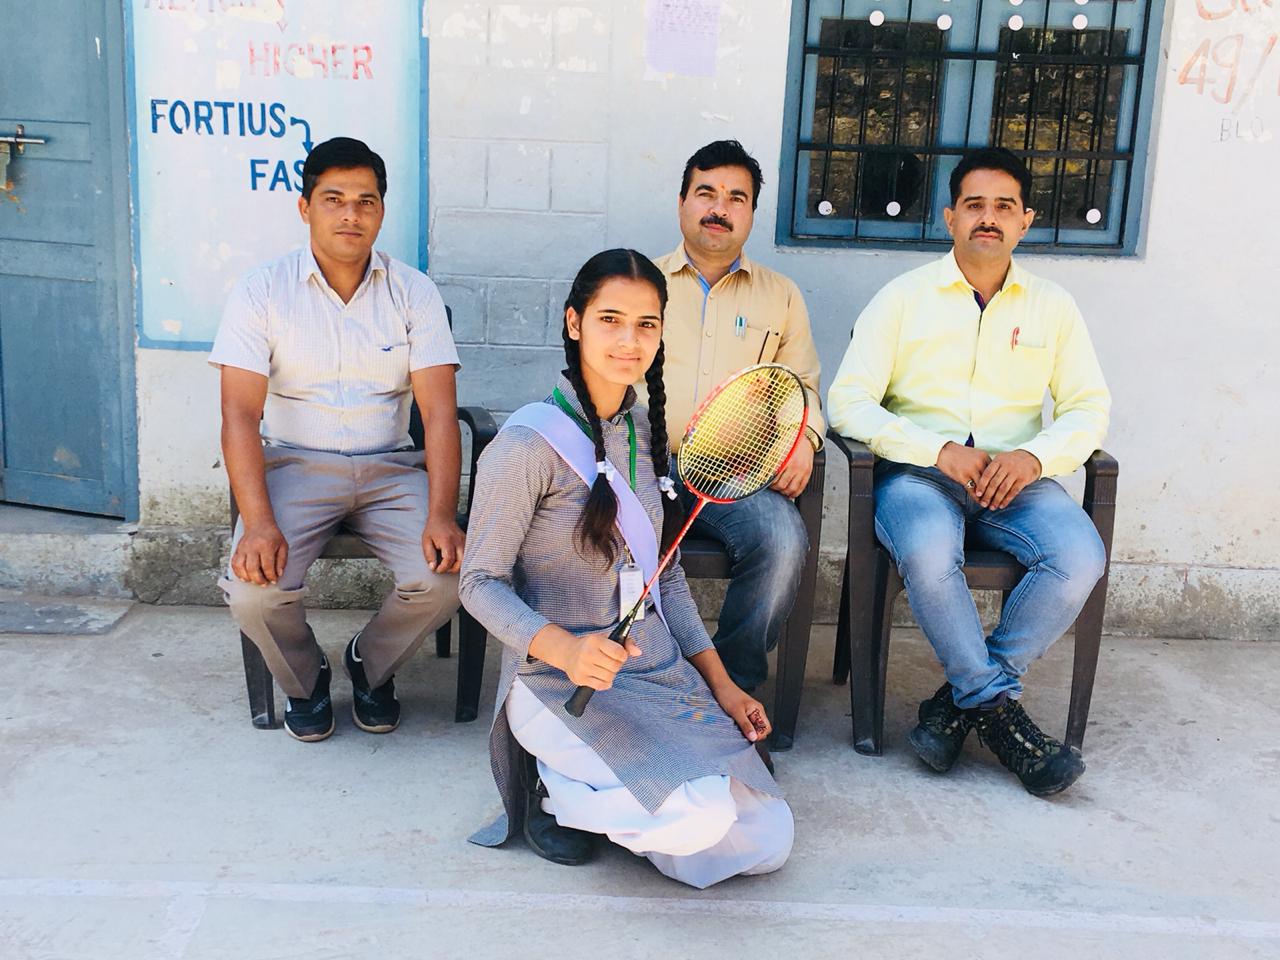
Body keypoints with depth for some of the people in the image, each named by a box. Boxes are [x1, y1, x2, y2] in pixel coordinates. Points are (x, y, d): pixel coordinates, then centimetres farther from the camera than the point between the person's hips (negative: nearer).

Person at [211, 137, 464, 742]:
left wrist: (441, 516, -21)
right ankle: (304, 680, 11)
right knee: (254, 591, -26)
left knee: (444, 578, -24)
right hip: (295, 465, -1)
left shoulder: (414, 294, 2)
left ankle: (371, 665, 11)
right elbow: (240, 414, -10)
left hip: (390, 469, 1)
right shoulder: (262, 291, -2)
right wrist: (258, 523, -24)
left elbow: (439, 412, -6)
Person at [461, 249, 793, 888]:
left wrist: (721, 684, 9)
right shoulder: (529, 441, -13)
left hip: (664, 672, 7)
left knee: (766, 842, -4)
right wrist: (565, 649, -30)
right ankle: (557, 788, 2)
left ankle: (601, 788, 16)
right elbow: (481, 582, -12)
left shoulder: (645, 430, 10)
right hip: (562, 684, -7)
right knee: (697, 819, -27)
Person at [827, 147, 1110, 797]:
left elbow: (1090, 407, 9)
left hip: (1016, 479, 3)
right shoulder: (903, 297, 5)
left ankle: (964, 700, -14)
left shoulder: (1052, 306, 14)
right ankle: (998, 706, -16)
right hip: (917, 472, -2)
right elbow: (848, 403, -4)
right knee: (928, 553, -36)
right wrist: (941, 451, -17)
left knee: (1080, 557, -27)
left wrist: (1034, 456, -13)